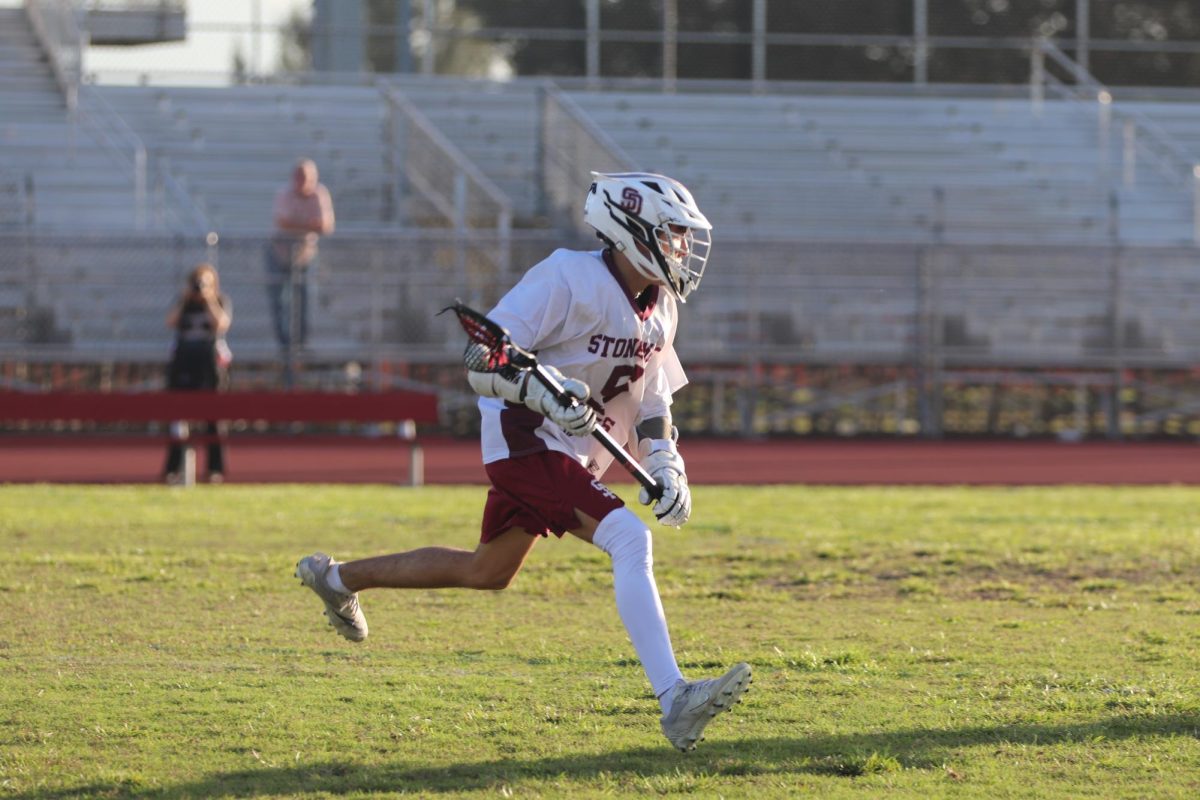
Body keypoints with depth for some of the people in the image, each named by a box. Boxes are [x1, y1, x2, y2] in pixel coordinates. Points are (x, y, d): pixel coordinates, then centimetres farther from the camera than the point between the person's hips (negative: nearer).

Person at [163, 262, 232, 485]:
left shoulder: (221, 303, 6)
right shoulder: (184, 303, 12)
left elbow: (223, 323, -12)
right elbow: (170, 322, -2)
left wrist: (210, 301, -15)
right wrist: (182, 300, -8)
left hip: (211, 360, -2)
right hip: (183, 361, 2)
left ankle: (216, 468, -1)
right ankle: (173, 468, 0)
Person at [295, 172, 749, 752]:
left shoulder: (659, 305, 7)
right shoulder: (569, 280, -19)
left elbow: (652, 399, 19)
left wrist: (665, 467, 5)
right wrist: (543, 389, -37)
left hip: (572, 457, 10)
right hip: (525, 442, -10)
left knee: (486, 573, 21)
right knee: (628, 540, -25)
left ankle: (338, 578, 40)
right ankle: (674, 700, -31)